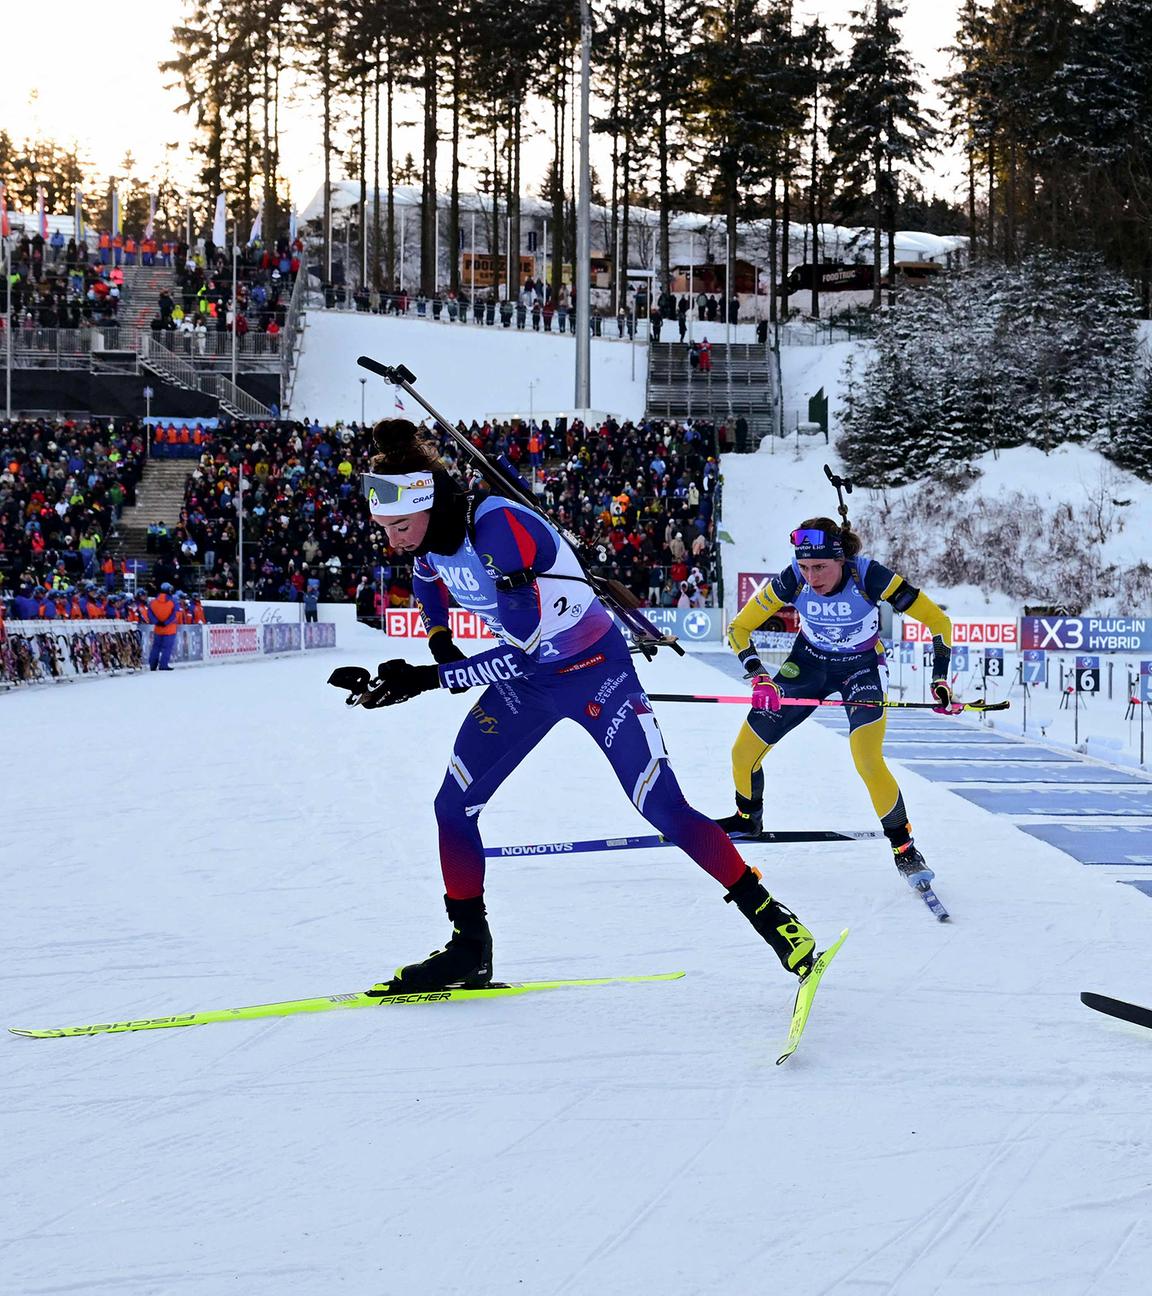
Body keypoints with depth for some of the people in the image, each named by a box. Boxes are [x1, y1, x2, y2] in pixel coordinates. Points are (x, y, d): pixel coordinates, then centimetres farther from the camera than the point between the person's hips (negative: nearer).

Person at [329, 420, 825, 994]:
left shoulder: (500, 529, -34)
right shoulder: (429, 535, -10)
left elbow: (522, 649, -34)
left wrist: (426, 679, -35)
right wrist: (440, 641, 7)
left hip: (593, 671, -7)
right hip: (524, 683, 7)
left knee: (664, 808, -8)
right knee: (453, 805, -1)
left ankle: (768, 914, 6)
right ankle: (469, 949, 11)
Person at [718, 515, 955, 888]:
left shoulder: (869, 576, -31)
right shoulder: (792, 581, -26)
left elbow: (937, 620, -23)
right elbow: (739, 628, -15)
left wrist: (940, 679, -27)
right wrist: (759, 676, -29)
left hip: (862, 666, -3)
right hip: (809, 662, 3)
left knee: (868, 761, -24)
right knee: (744, 752, 1)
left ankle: (904, 847, -4)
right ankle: (748, 818, 32)